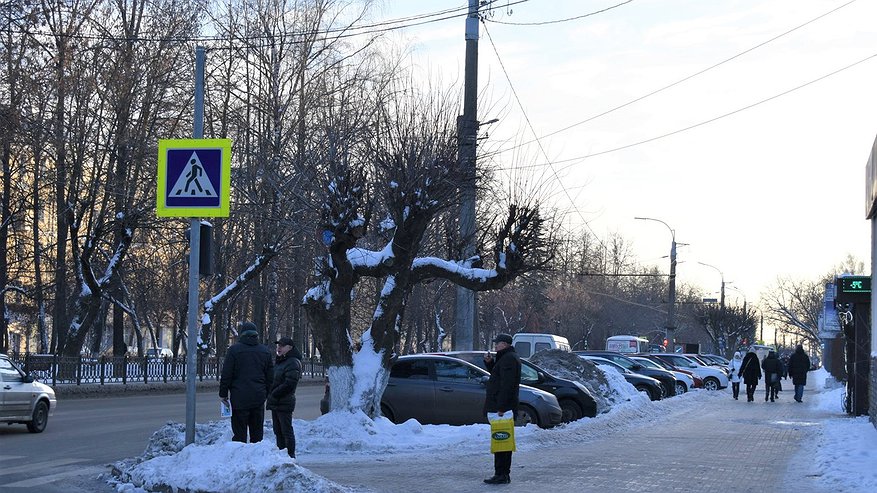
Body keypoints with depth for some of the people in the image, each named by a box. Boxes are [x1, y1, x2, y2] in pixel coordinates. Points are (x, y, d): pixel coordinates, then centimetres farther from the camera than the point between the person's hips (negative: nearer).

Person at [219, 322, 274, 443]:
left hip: (240, 397, -4)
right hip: (258, 398, 4)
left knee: (239, 434, -4)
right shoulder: (265, 351, 11)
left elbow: (226, 375, -6)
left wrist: (223, 393, 1)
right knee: (257, 433, 10)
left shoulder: (234, 349, -5)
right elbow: (270, 377, 14)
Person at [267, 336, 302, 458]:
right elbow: (271, 380, 24)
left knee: (286, 430, -5)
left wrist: (274, 393, -15)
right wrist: (269, 393, 7)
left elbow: (290, 383, -19)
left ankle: (291, 455, -1)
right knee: (278, 430, 12)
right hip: (275, 402, 9)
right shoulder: (277, 362, 18)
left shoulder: (293, 363, -12)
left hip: (284, 403, -9)